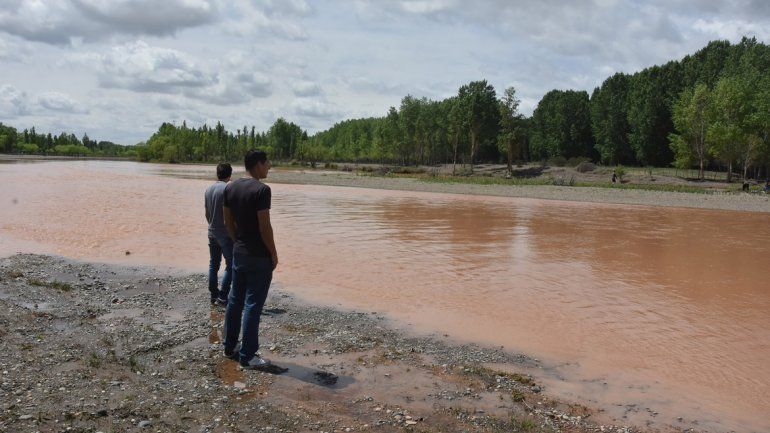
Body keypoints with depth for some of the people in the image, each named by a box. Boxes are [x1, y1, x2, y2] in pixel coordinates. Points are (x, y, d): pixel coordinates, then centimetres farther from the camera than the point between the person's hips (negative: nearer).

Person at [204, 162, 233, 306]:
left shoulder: (208, 189, 7)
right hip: (226, 233, -7)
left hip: (212, 233, 7)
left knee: (213, 264, 13)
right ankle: (222, 296, -4)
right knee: (230, 266, -1)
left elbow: (207, 213, 14)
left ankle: (213, 295, 18)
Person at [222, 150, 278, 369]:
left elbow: (228, 221, 11)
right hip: (259, 256, -8)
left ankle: (230, 346, 28)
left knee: (235, 300, 17)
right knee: (252, 305, -2)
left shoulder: (230, 188, 6)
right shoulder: (261, 190, -18)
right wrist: (274, 254, -9)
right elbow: (264, 226, -19)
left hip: (238, 252, 8)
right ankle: (247, 356, 5)